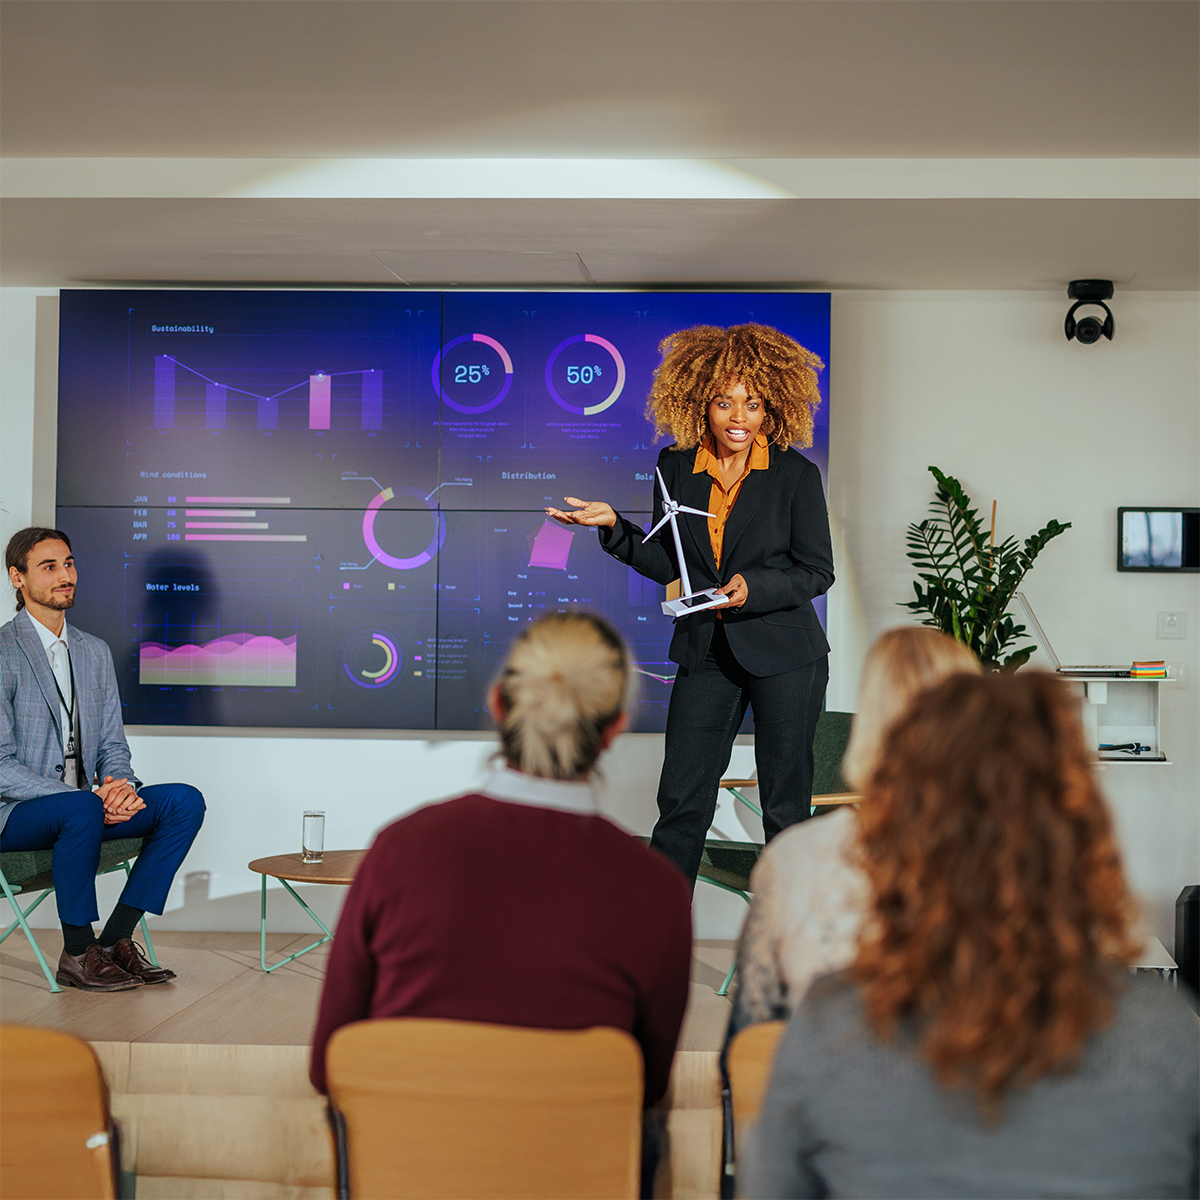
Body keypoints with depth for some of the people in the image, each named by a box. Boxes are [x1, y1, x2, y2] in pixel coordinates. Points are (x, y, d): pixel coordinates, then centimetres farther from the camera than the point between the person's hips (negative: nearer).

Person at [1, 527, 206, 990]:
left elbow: (113, 745, 13)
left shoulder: (95, 652, 12)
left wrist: (120, 786, -12)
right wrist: (89, 797, -24)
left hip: (81, 807, 7)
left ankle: (115, 939, -10)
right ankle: (77, 955, -20)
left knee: (184, 800, -14)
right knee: (82, 809, -38)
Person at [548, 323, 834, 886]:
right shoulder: (676, 468, 1)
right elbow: (665, 566, 6)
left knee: (786, 807, 7)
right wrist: (614, 527, -8)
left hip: (785, 654, -2)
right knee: (682, 801, 3)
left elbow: (818, 571, -5)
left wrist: (755, 587, -20)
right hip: (706, 651, 3)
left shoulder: (797, 475, -8)